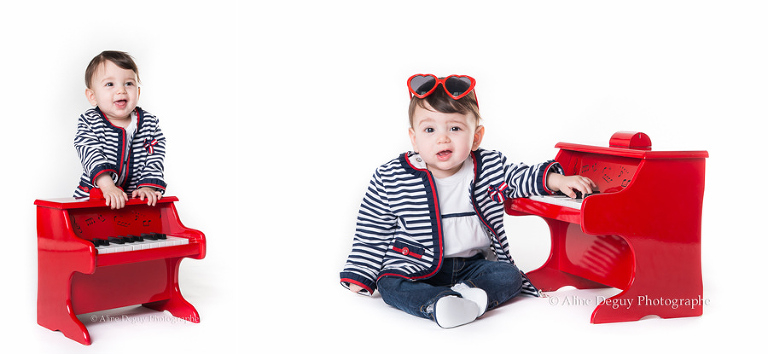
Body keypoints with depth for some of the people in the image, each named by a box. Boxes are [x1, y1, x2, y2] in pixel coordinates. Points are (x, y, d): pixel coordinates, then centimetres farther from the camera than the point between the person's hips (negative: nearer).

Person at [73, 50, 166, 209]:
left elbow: (154, 160, 0)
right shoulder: (89, 123, -1)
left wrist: (147, 187, -17)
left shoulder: (150, 124, 3)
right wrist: (108, 187, -29)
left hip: (135, 197, 1)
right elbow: (92, 155, -15)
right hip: (93, 196, -1)